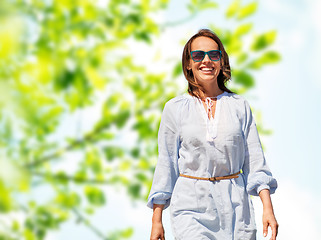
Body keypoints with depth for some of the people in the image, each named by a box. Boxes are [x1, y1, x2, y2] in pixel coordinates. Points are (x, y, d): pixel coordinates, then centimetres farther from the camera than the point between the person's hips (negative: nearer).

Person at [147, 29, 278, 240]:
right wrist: (157, 221, 3)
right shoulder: (175, 108, 4)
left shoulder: (240, 106, 7)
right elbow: (166, 164, 6)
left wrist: (268, 207, -5)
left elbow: (255, 161, 6)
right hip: (191, 208, -2)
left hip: (235, 206, 2)